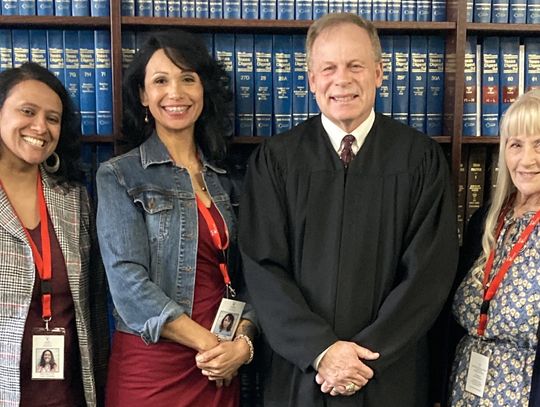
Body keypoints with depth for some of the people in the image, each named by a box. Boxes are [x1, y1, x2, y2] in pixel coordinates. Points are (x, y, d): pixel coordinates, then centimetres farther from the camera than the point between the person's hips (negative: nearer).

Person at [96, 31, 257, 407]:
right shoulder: (119, 176, -5)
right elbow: (127, 281, -14)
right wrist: (210, 344, -14)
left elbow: (243, 274, 6)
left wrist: (243, 341, -11)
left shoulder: (223, 179, 8)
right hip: (151, 367, -4)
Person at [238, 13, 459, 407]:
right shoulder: (274, 159, -2)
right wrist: (319, 350, -16)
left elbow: (431, 269, -8)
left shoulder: (422, 159, -3)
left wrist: (369, 354, -14)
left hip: (390, 375, 0)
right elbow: (262, 267, -7)